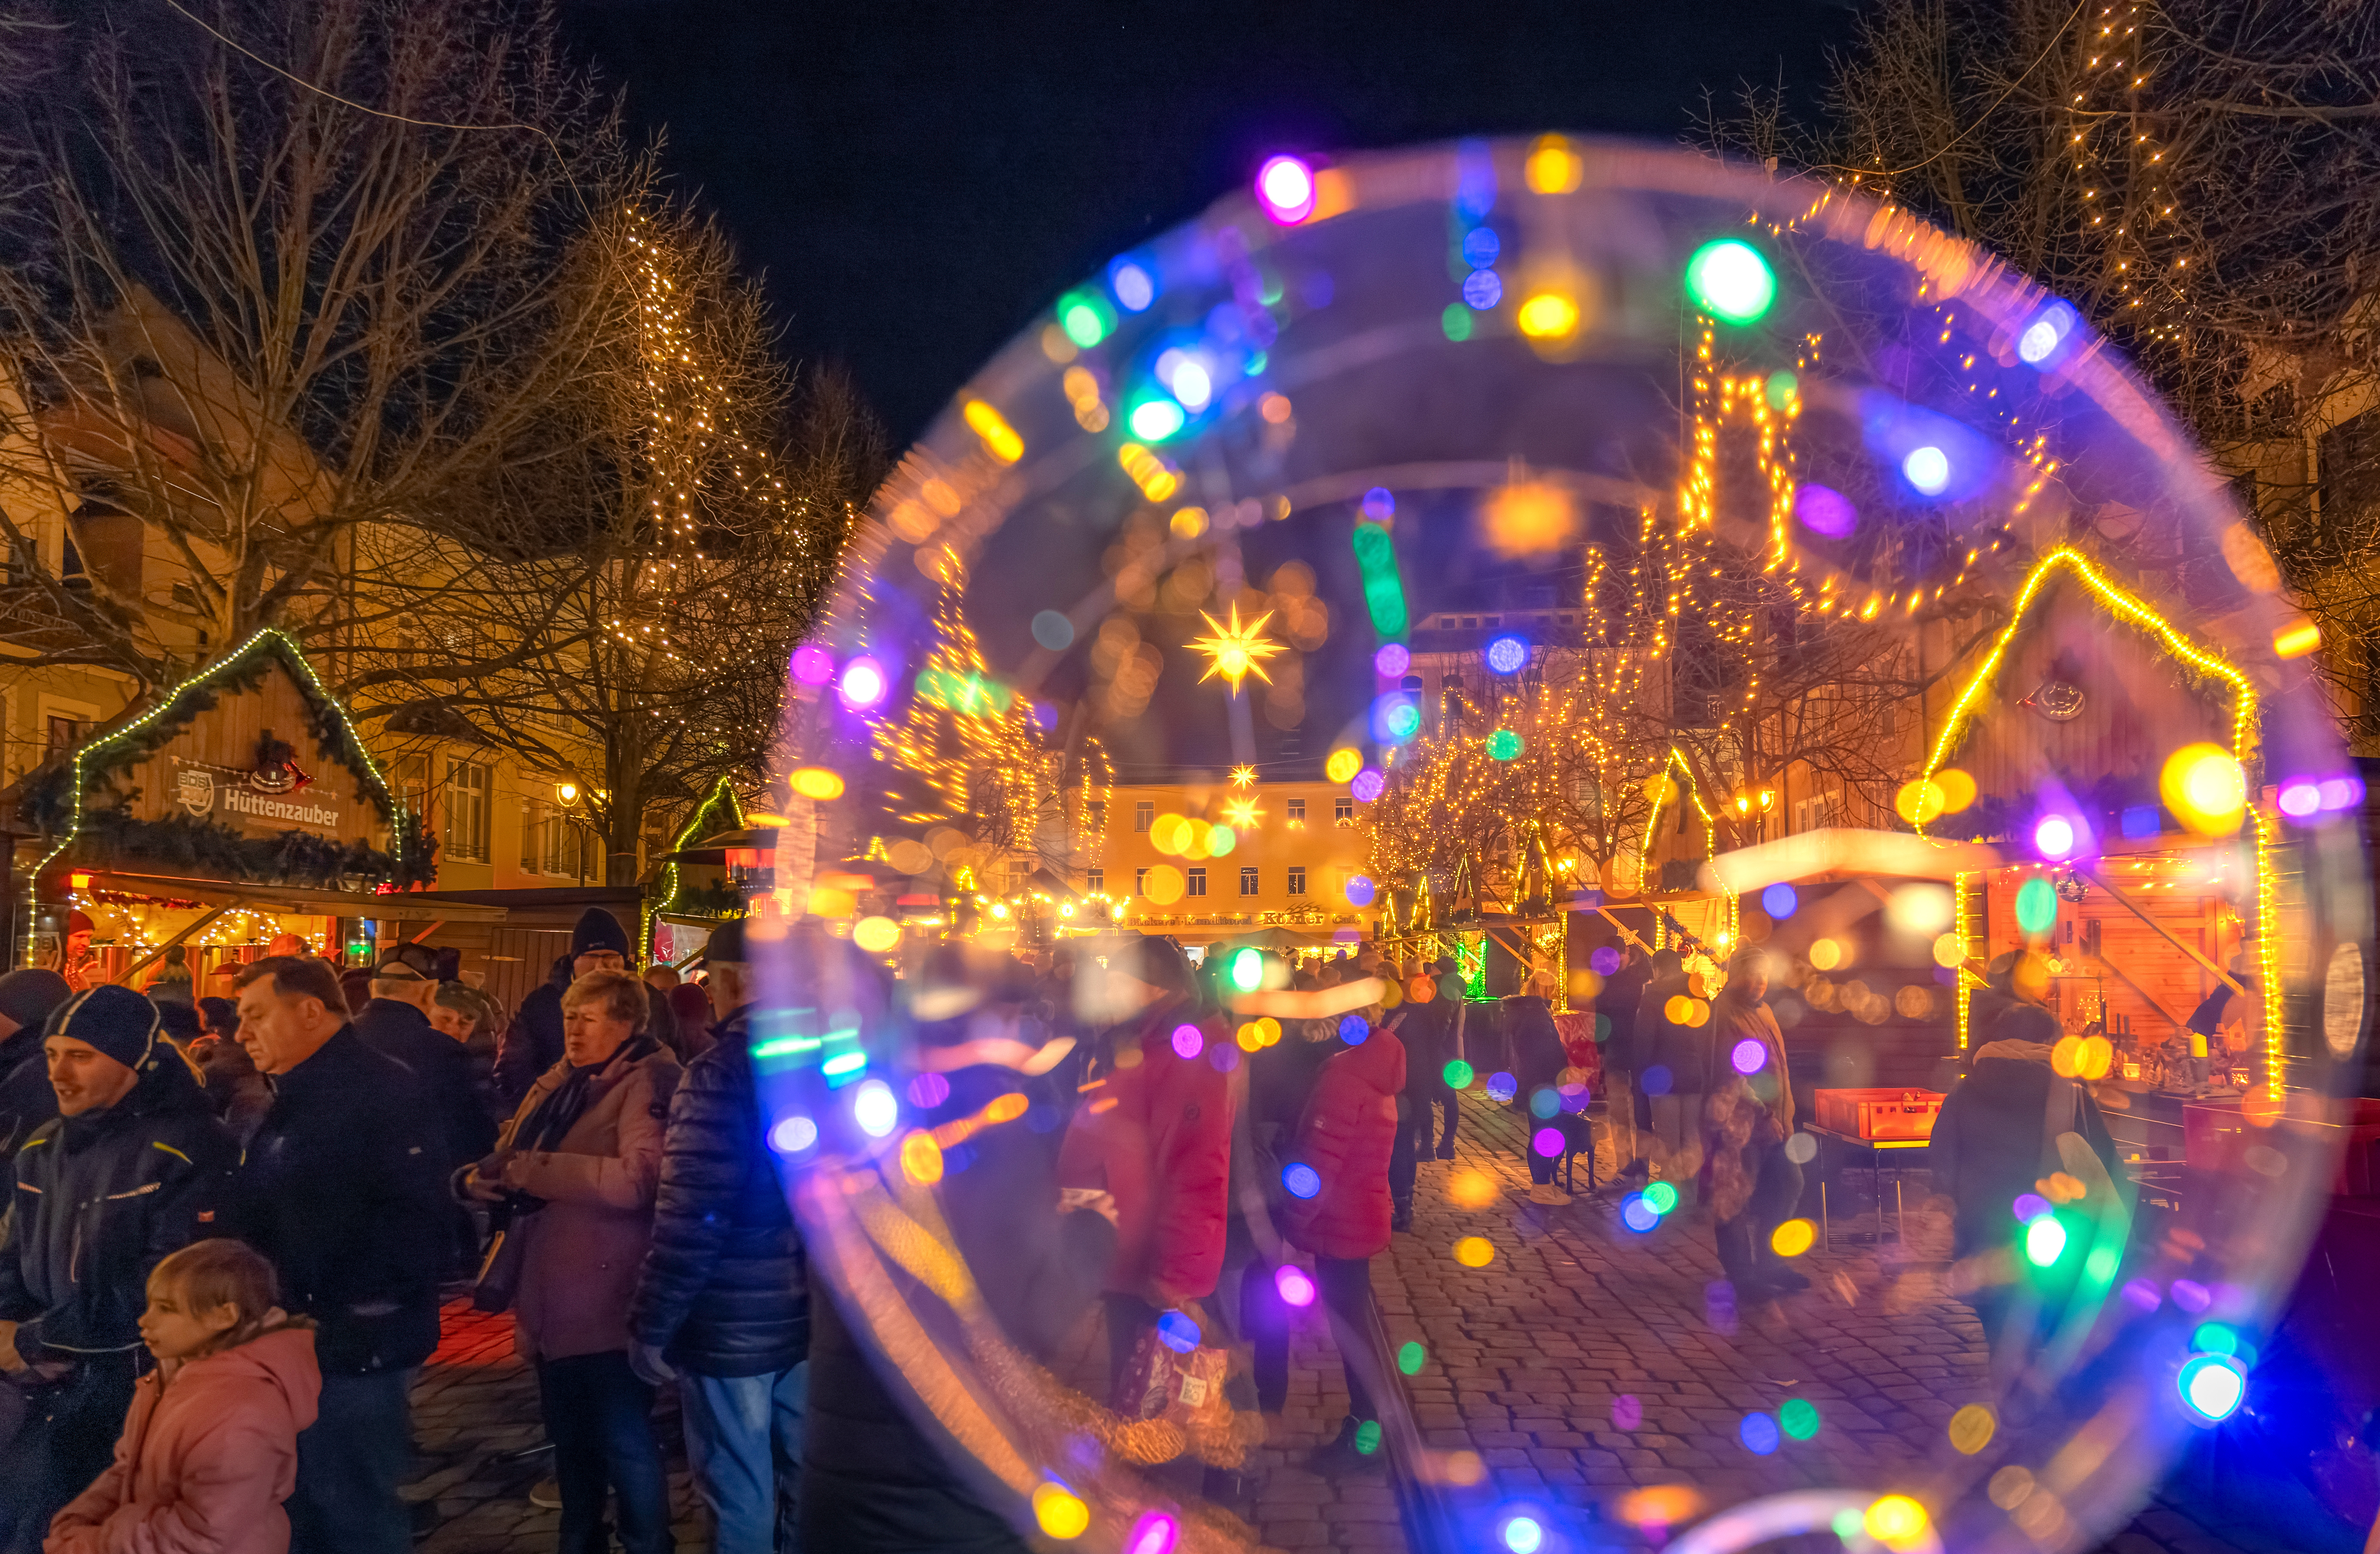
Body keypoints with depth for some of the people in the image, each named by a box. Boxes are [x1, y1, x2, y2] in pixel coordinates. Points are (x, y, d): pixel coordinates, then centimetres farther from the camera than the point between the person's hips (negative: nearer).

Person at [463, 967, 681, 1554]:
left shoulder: (645, 1084, -12)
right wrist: (482, 1176, -11)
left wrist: (528, 1168, -22)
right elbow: (507, 1161, 13)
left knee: (626, 1445, 1)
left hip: (608, 1302, -8)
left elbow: (636, 1179, -28)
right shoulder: (557, 1085, 13)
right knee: (571, 1440, 20)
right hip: (554, 1298, 8)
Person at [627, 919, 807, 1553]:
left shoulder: (720, 1073, -16)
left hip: (732, 1327, -6)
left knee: (740, 1502, 7)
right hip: (810, 1317, 6)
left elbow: (690, 1217, -19)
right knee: (806, 1486, 17)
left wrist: (649, 1325, -9)